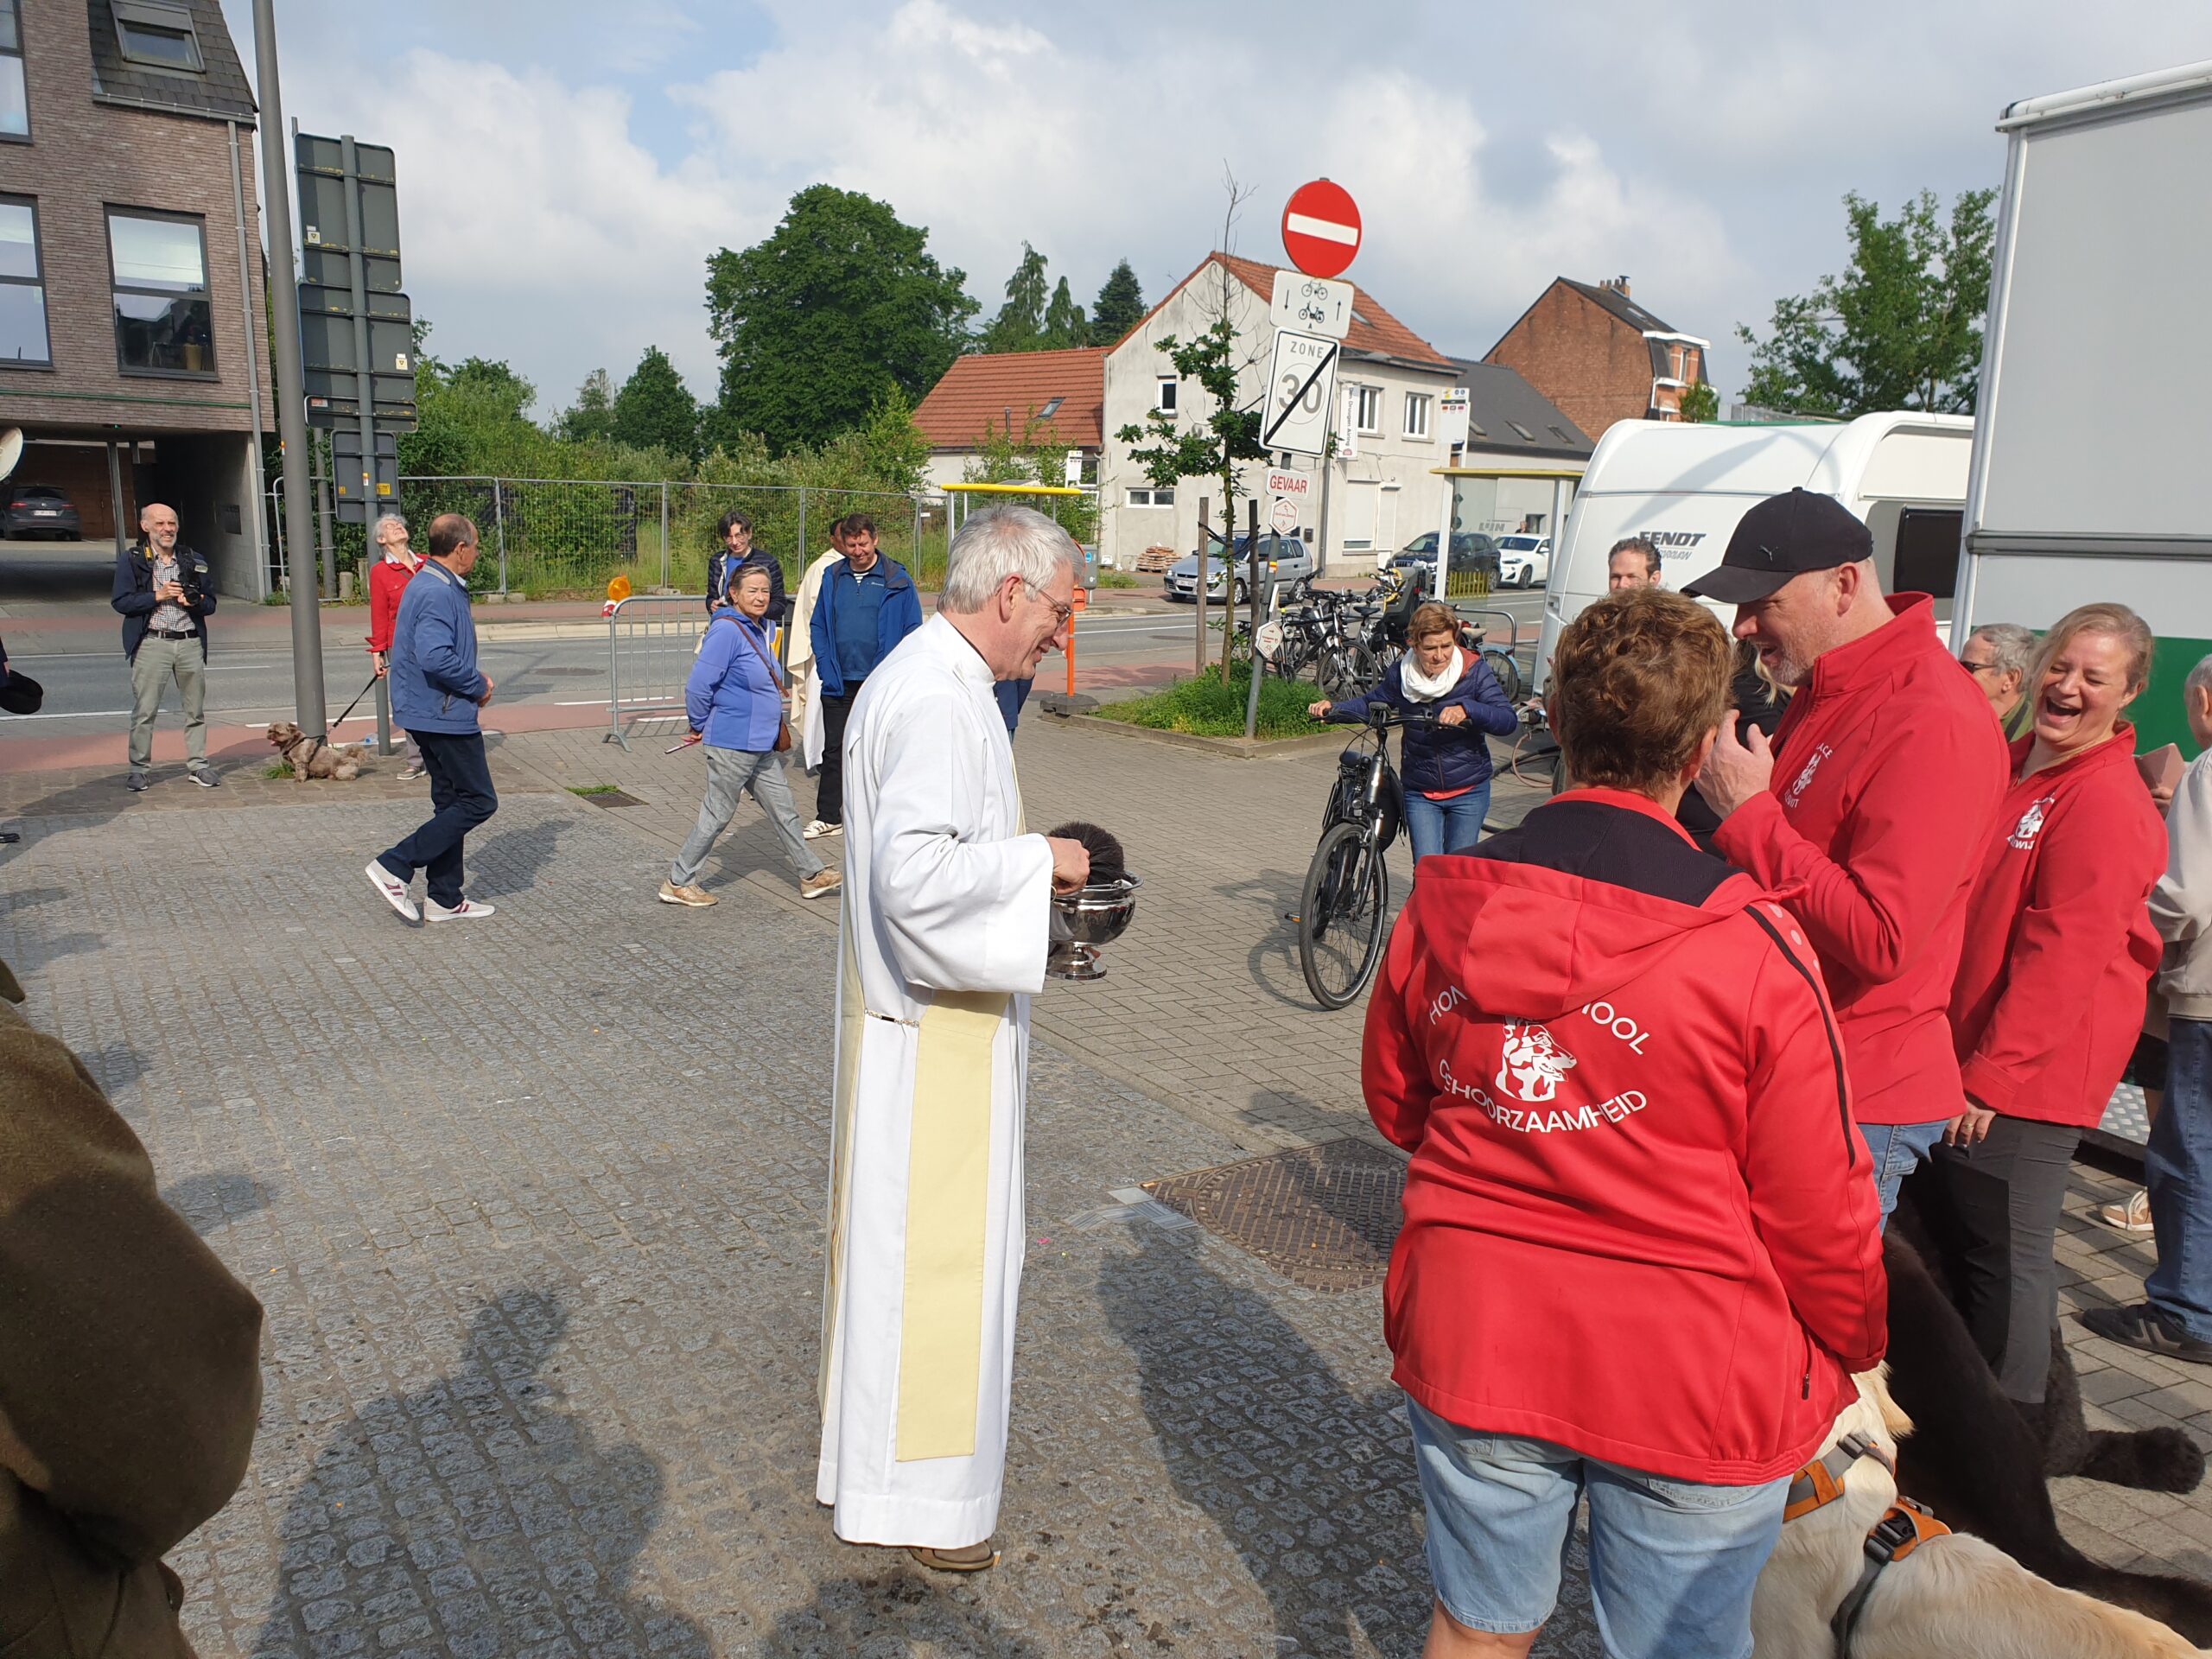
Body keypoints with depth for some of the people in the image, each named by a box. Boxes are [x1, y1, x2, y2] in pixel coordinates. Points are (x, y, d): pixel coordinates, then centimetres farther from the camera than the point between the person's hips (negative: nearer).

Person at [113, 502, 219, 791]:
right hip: (151, 644, -3)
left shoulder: (194, 560, 14)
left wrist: (195, 602, -7)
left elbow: (210, 603, 15)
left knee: (196, 709, 6)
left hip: (191, 643, 3)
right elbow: (120, 602, -4)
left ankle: (198, 765, 15)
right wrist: (158, 596, -13)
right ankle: (140, 769, 7)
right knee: (144, 710, -2)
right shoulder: (131, 560, 3)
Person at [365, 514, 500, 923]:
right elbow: (435, 658, -30)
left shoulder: (432, 585, 14)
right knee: (478, 801, -4)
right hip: (445, 715, -11)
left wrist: (474, 676, 9)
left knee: (452, 802, 14)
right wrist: (477, 686, -16)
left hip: (433, 714, 11)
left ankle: (445, 899, 19)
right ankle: (394, 867, -4)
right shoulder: (438, 593, -19)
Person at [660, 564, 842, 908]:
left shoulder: (759, 629, 10)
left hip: (761, 744, 9)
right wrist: (701, 726, -6)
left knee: (783, 811, 13)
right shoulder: (727, 631, -18)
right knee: (716, 816, 2)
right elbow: (697, 686, -20)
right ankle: (678, 882, 15)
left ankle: (811, 875, 22)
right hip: (733, 745, -8)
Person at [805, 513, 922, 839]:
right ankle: (828, 816, 15)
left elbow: (913, 630, -3)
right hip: (839, 683, 3)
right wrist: (826, 668, 0)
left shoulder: (897, 580, -3)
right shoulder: (832, 577, 8)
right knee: (834, 750, 7)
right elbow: (818, 626, 12)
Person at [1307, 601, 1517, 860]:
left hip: (1468, 792, -1)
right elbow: (1372, 703, 14)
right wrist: (1332, 707, -3)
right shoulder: (1401, 674, -5)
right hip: (1420, 792, 1)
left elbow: (1508, 720, -20)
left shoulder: (1474, 671, -11)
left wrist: (1467, 710, -38)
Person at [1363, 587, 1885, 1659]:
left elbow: (1395, 1104, 6)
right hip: (1690, 1375, -2)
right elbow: (1818, 1211, -11)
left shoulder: (1443, 905, -9)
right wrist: (1851, 1350, 8)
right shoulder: (1754, 948, -20)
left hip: (1472, 1347, 3)